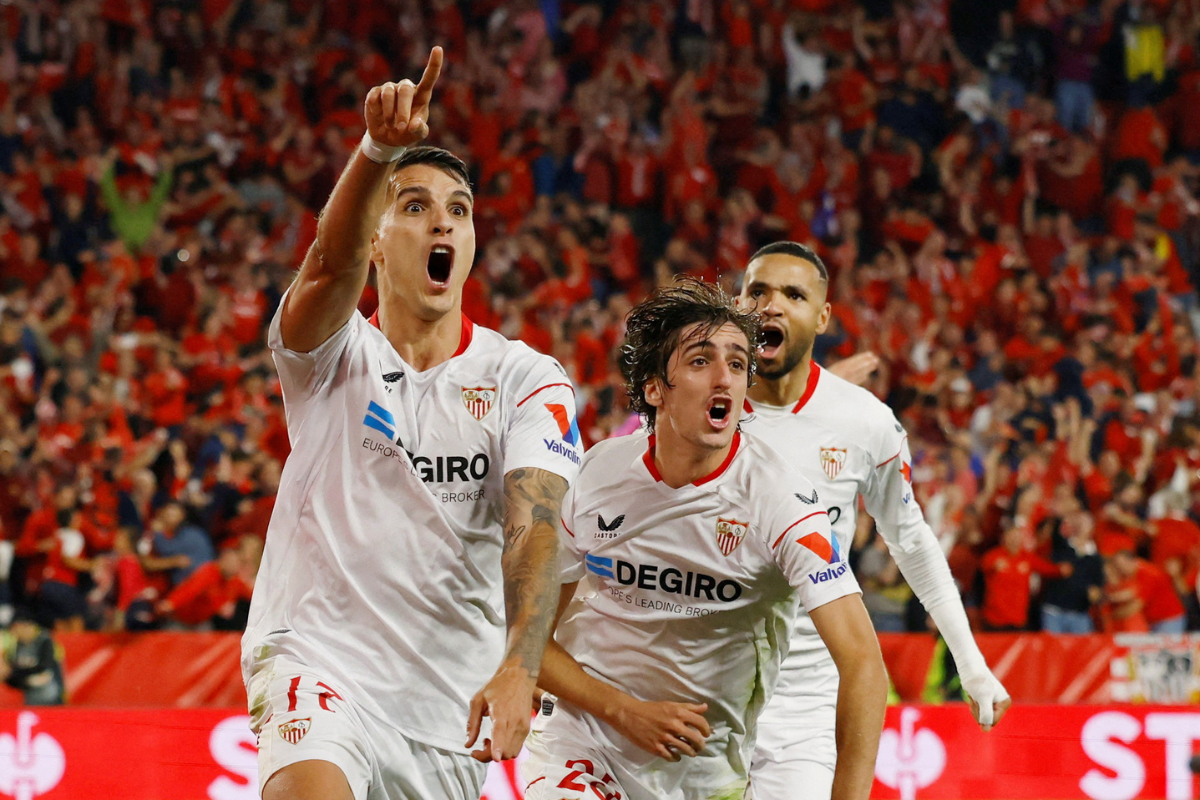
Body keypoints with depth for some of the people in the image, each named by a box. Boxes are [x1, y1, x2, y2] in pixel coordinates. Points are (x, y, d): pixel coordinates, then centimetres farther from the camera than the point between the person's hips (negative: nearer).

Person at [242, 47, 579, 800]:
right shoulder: (334, 354, 0)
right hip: (316, 652, -3)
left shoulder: (526, 378, 0)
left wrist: (519, 665, -33)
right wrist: (380, 149, -44)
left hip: (450, 703, 3)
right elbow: (331, 265, -24)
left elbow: (535, 525, -14)